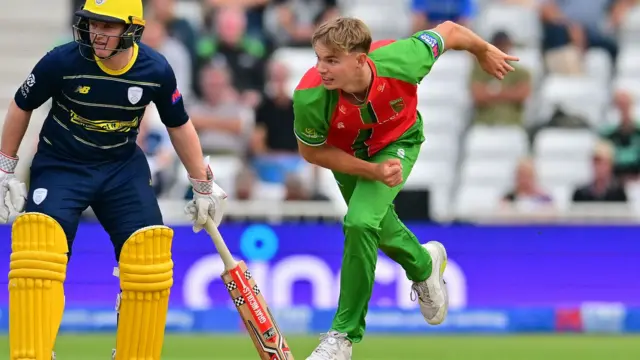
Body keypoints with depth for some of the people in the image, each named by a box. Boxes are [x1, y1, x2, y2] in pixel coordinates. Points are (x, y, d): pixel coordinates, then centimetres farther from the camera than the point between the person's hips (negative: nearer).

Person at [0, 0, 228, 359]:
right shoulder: (62, 62, -20)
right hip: (61, 165, -2)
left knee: (150, 251, -11)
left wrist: (204, 187, 9)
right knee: (38, 239, -24)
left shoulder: (156, 71, -13)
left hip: (123, 168, 2)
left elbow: (179, 126, 4)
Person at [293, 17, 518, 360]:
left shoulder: (399, 62, -40)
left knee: (361, 222, -22)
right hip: (347, 155, 2)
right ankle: (423, 264, 60)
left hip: (397, 143, -2)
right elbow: (311, 150, -20)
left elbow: (448, 31, -20)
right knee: (378, 228, 23)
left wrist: (484, 51, 0)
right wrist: (371, 170, -30)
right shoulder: (310, 97, -39)